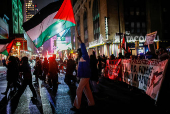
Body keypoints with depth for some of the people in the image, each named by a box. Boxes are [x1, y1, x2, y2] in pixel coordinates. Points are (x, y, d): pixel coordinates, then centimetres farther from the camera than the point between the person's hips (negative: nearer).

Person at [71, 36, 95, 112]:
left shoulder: (85, 57, -13)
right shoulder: (81, 58, 14)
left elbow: (84, 50, -31)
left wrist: (81, 42, -36)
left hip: (85, 76, -10)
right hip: (83, 76, 10)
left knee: (79, 90, -9)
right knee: (87, 90, 15)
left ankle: (77, 107, -4)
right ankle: (91, 103, 26)